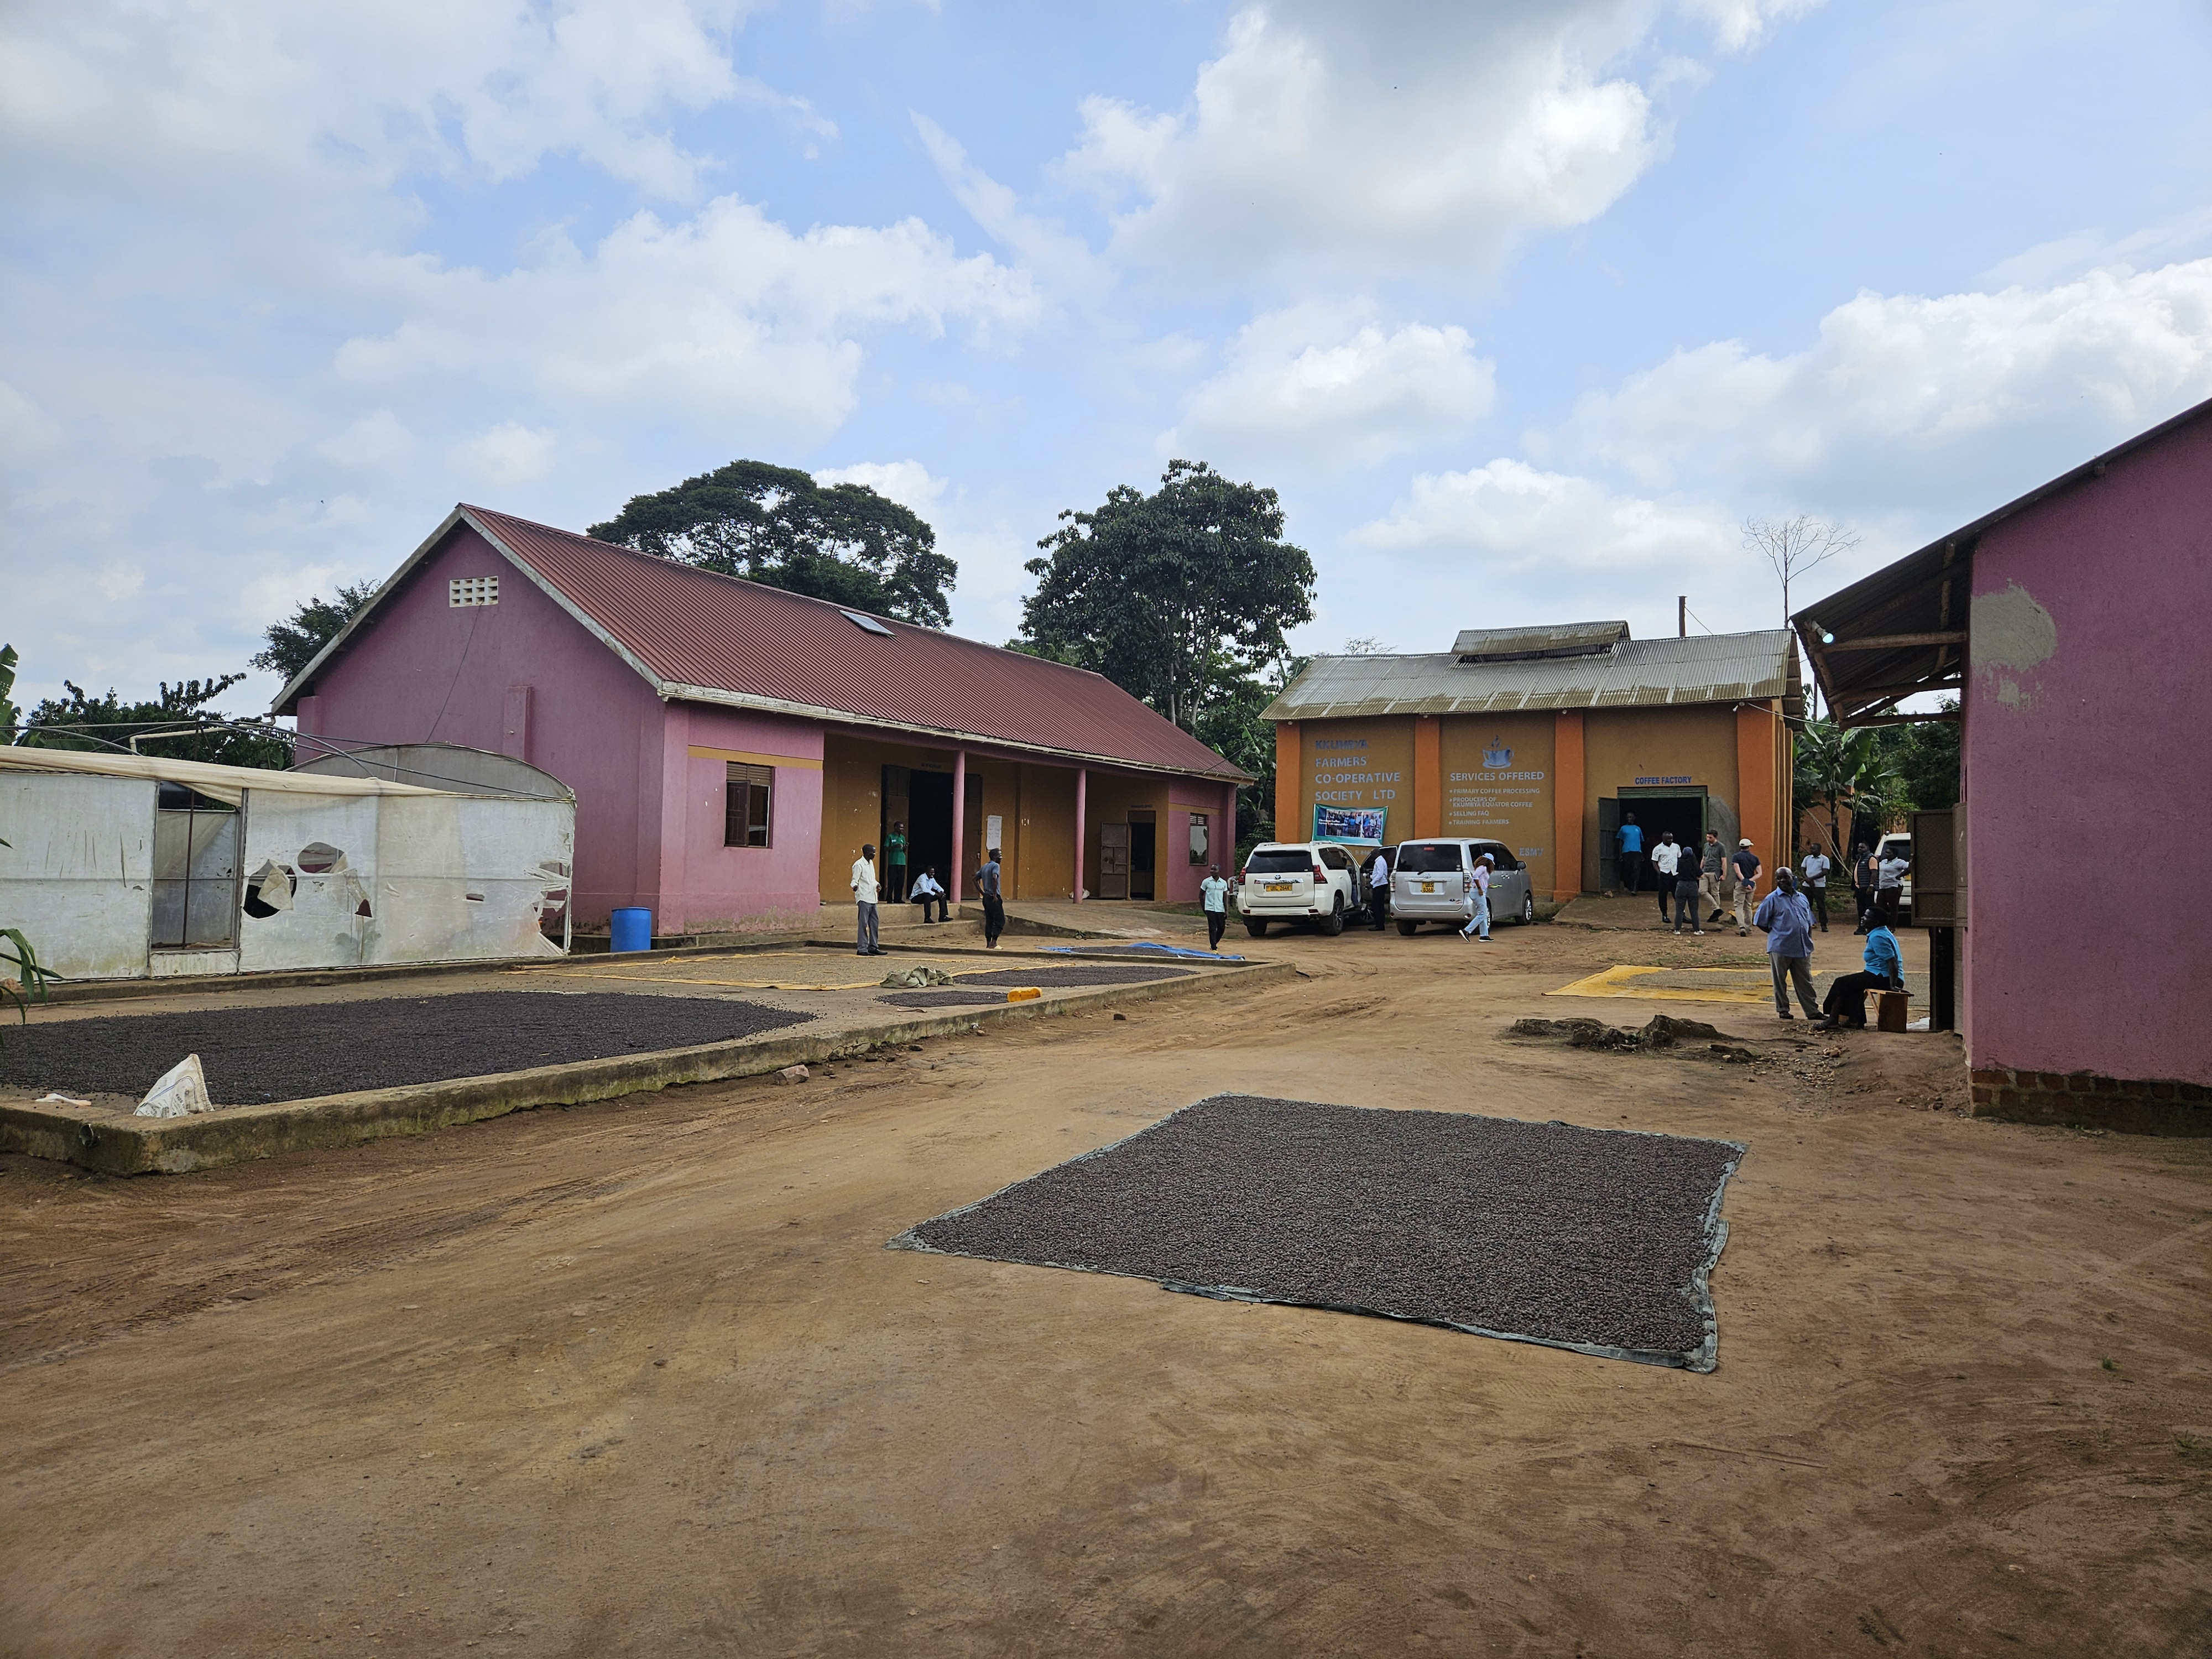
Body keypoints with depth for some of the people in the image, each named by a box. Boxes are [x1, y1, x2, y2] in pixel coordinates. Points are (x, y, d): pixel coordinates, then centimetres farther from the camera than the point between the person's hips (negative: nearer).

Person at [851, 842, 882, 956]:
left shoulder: (871, 863, 15)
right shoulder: (859, 864, -10)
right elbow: (855, 880, -16)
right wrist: (855, 886, -34)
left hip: (872, 898, 9)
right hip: (864, 898, -9)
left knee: (874, 923, 11)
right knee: (864, 924, -8)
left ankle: (873, 947, 18)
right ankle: (862, 949, -5)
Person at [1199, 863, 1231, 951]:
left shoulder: (1224, 883, 5)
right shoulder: (1206, 882, -1)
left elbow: (1225, 897, 7)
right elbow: (1201, 895, 7)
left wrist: (1227, 911, 2)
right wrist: (1204, 907, 3)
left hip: (1220, 909, 3)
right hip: (1210, 909, -3)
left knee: (1221, 927, 7)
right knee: (1212, 929, -7)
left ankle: (1214, 943, 29)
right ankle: (1213, 948, -4)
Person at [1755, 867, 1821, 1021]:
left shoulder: (1802, 898, 12)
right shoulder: (1773, 899, -3)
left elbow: (1809, 923, 19)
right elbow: (1760, 922, -2)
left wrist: (1809, 941, 10)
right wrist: (1776, 934, 1)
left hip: (1802, 948, 4)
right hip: (1780, 948, -4)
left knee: (1805, 981, 7)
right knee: (1780, 981, 6)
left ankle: (1812, 1011, 12)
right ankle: (1783, 1010, 16)